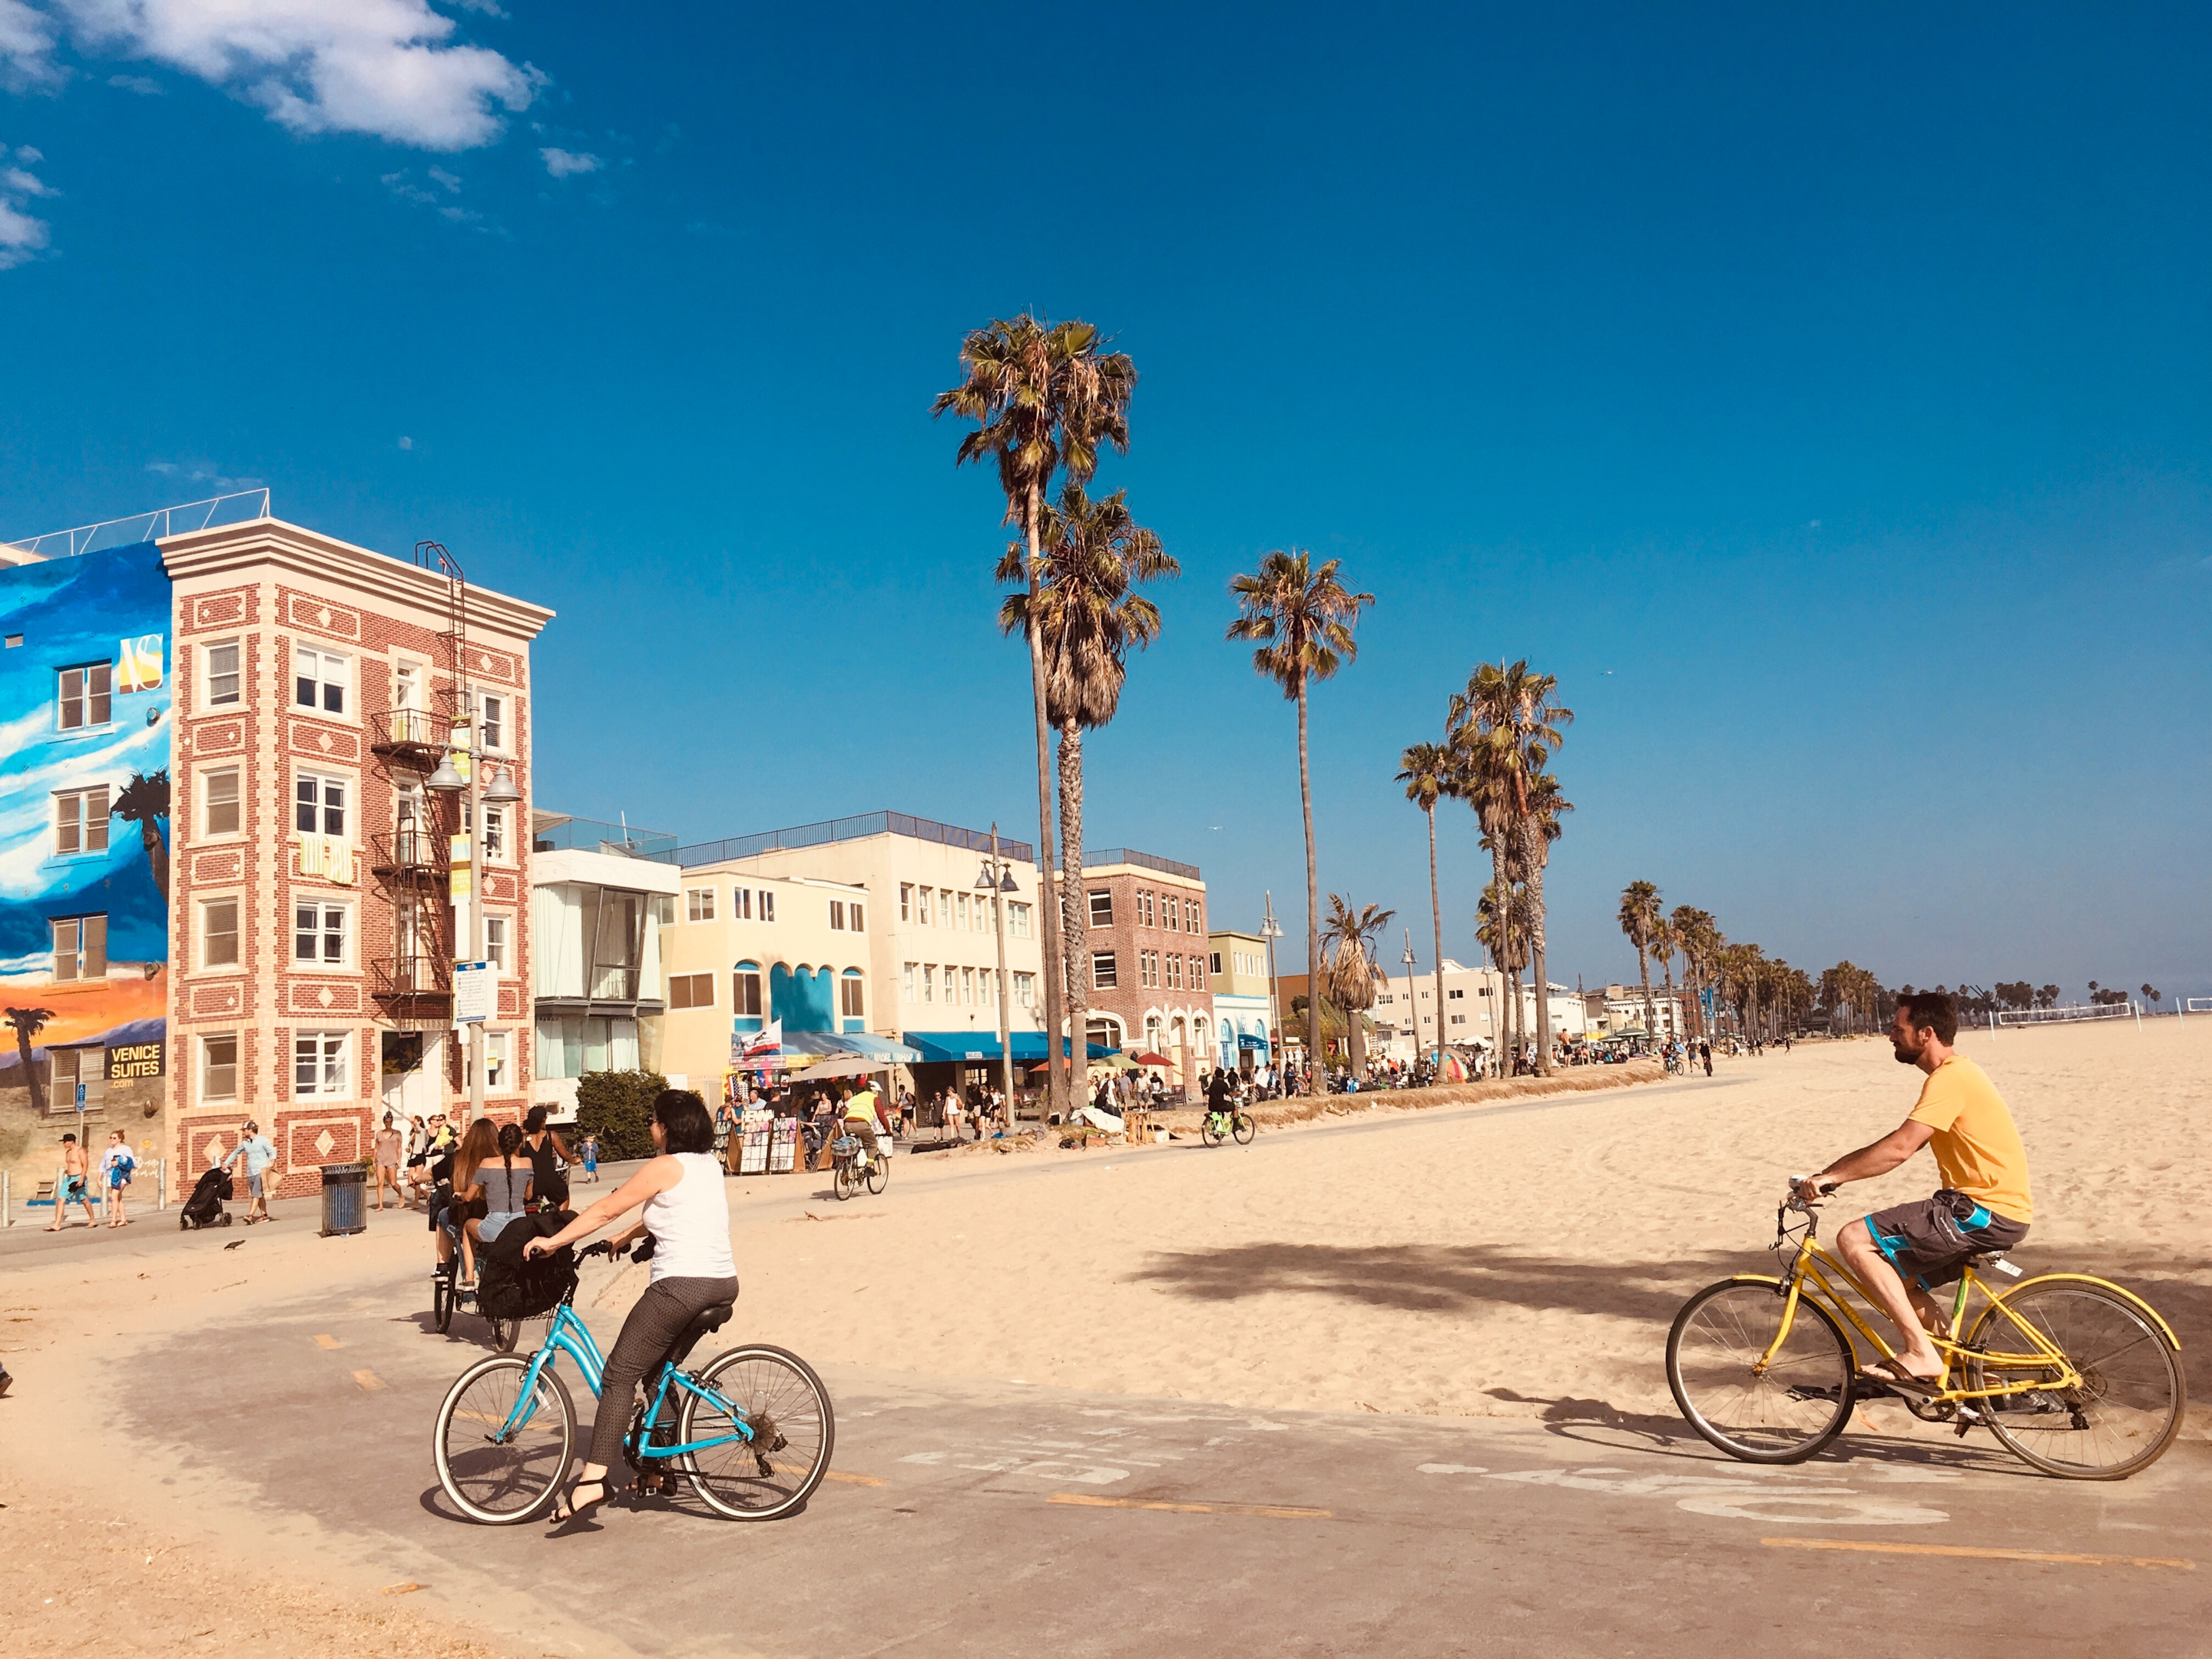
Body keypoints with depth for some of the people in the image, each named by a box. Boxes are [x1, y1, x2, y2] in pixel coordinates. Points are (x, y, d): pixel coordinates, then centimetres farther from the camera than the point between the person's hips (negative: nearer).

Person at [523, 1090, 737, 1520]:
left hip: (682, 1286, -9)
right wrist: (625, 1236, 35)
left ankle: (594, 1477, -14)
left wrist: (552, 1241, 4)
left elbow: (605, 1210, -3)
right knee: (660, 1369, 24)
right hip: (724, 1284, 9)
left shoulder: (666, 1167, -7)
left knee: (619, 1374, -6)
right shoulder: (709, 1165, 16)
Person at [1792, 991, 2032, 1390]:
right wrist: (1836, 1173, 10)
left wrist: (1830, 1176, -21)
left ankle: (1921, 1355, -13)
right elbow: (1903, 1144, 17)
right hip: (1995, 1210, 11)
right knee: (1900, 1281, 21)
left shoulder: (1950, 1078, -16)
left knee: (1854, 1240, -14)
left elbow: (1898, 1148, -26)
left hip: (1986, 1211, -11)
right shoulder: (1954, 1073, 17)